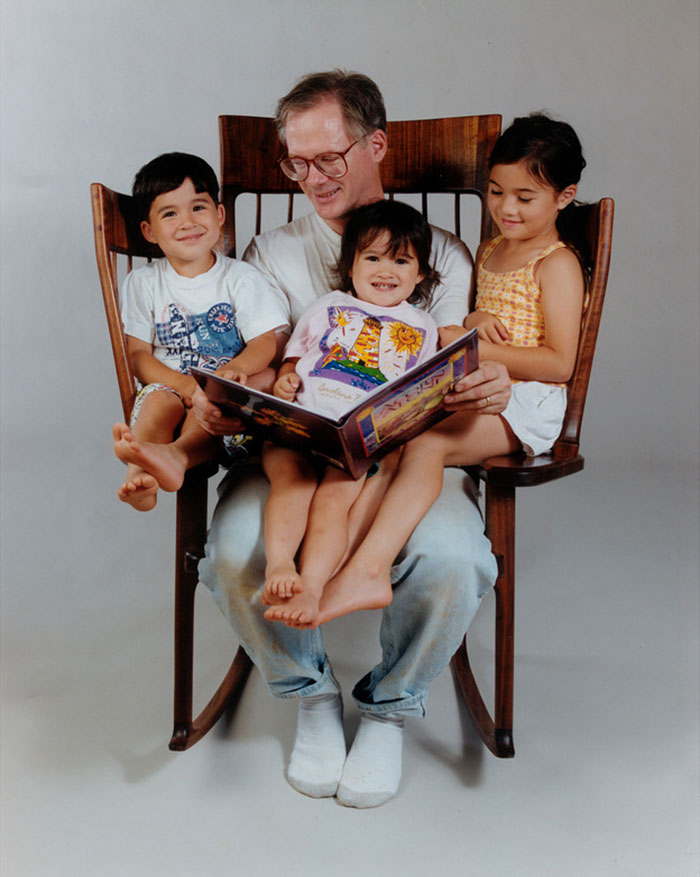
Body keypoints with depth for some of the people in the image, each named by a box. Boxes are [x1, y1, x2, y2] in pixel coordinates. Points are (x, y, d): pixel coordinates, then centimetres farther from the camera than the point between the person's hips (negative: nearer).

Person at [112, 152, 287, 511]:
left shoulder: (241, 277, 8)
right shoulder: (143, 283, 10)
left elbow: (266, 342, -2)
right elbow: (138, 354, 2)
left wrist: (235, 368, -28)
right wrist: (185, 385, -19)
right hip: (169, 384, 1)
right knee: (160, 400, -33)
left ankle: (177, 453, -54)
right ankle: (139, 474, -59)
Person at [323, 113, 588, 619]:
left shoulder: (557, 263, -3)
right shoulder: (487, 252, 21)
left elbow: (559, 363, -12)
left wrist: (473, 347, -17)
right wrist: (473, 320, 5)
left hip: (526, 403, -7)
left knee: (428, 439, -34)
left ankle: (367, 571, -41)